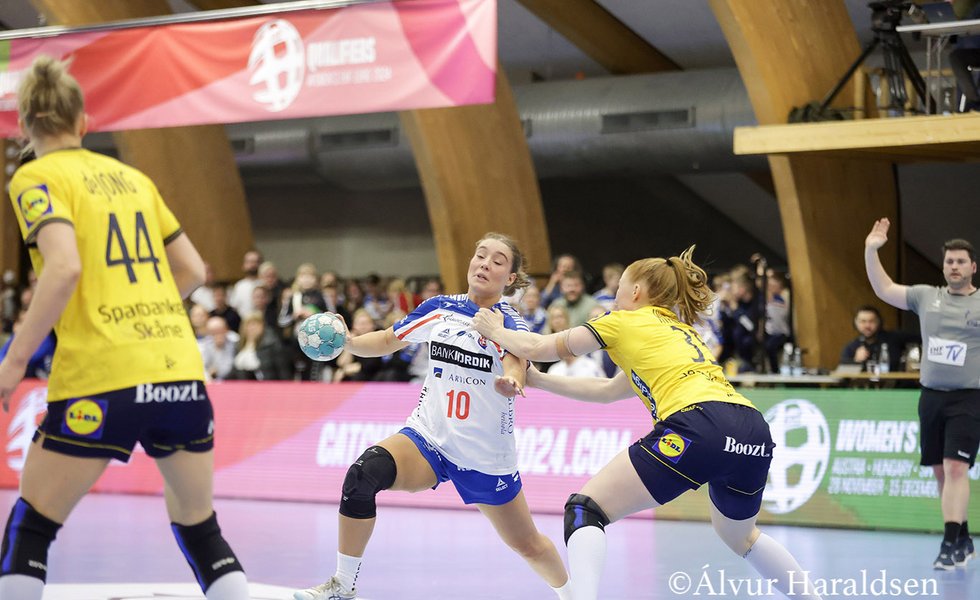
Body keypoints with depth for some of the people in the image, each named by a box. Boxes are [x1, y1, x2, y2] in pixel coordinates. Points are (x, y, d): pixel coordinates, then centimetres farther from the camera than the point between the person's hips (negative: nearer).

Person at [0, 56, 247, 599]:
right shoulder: (131, 177, 17)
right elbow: (193, 271, 19)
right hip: (182, 371, 5)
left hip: (101, 380, -5)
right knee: (199, 528, 18)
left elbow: (64, 268, -17)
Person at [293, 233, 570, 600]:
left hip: (486, 457, -1)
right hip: (427, 438, 1)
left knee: (528, 545, 11)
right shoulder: (441, 309, 0)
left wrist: (510, 381, -57)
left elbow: (515, 363, -32)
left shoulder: (509, 322, -11)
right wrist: (346, 341, -8)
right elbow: (387, 341, 13)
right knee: (365, 472, -29)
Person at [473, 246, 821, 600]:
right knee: (739, 536, 35)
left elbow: (539, 348, 22)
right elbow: (607, 391, 43)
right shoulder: (681, 331, 35)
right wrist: (537, 380, 46)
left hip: (699, 427, -7)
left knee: (585, 510, 0)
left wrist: (496, 331, 41)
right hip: (755, 435, 7)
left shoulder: (625, 322, 16)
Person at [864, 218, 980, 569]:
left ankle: (950, 545, -17)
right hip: (931, 395, 4)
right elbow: (884, 289, 10)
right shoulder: (926, 297, 7)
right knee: (941, 472, 8)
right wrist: (871, 251, 1)